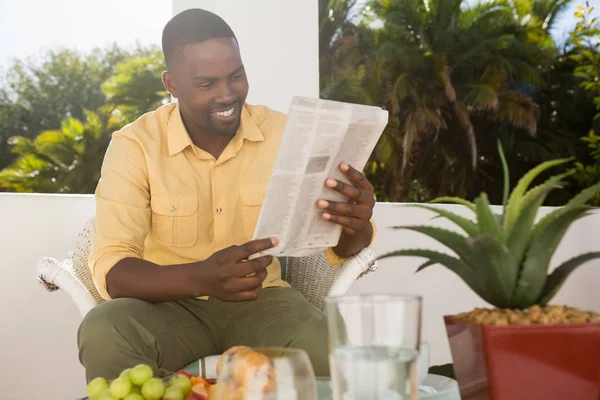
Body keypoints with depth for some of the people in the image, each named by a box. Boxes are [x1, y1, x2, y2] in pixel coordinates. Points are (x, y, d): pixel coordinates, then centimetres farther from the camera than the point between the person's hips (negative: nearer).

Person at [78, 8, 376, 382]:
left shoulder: (283, 134, -5)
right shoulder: (134, 145, -11)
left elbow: (340, 245, -5)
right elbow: (111, 271, -20)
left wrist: (355, 225, -32)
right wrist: (200, 278, -40)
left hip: (260, 300, 1)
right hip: (169, 304, 0)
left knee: (330, 348, -31)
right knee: (103, 333, -32)